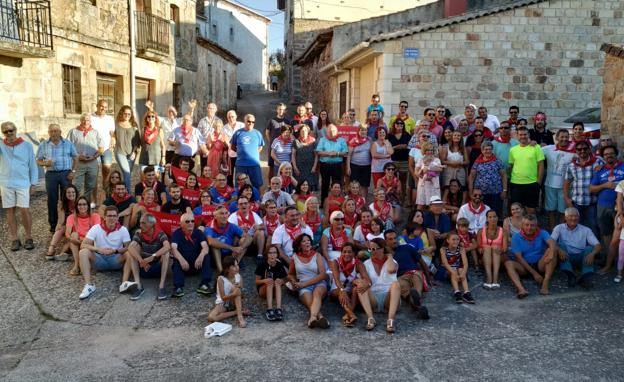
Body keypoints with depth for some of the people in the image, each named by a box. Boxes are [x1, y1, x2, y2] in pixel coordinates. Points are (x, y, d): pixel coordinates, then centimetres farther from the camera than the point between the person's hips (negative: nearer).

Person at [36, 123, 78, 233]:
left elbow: (75, 157, 8)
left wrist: (73, 171, -1)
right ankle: (53, 224, 15)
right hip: (51, 174, 1)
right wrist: (45, 163, -14)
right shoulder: (43, 145, 5)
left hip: (66, 173, -1)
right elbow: (38, 161, 8)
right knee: (52, 200, 5)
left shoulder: (68, 144, 4)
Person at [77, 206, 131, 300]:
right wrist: (99, 249, -29)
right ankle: (88, 285, -32)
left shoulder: (123, 230, -5)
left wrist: (115, 251, -27)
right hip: (99, 260, 0)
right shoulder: (96, 228, -6)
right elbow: (83, 245, -13)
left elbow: (128, 248, -9)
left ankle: (124, 284, -38)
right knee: (83, 252, -26)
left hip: (116, 260, 0)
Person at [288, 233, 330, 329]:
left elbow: (323, 274, -3)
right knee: (310, 302, -33)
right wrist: (295, 283, 2)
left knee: (317, 293, -38)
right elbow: (290, 274, 26)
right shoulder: (295, 257, 11)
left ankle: (313, 317, -64)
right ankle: (320, 317, -61)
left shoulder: (317, 255, 8)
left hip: (319, 283, -1)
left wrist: (305, 283, -10)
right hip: (303, 287, 1)